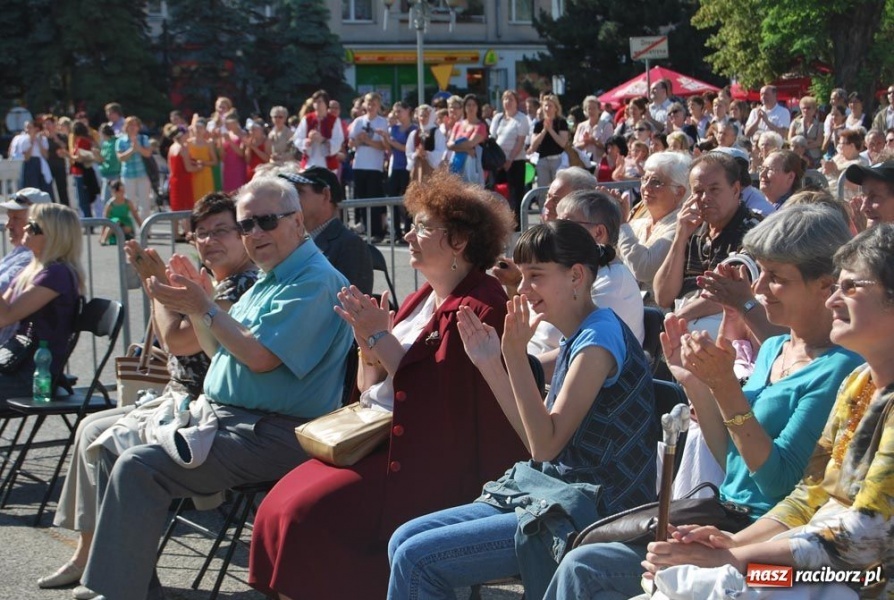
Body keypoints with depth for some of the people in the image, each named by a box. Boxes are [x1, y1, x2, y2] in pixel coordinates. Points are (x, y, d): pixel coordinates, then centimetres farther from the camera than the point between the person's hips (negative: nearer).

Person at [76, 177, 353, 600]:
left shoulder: (315, 280, -15)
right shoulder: (270, 279, 17)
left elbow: (260, 356, -22)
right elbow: (221, 350, 22)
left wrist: (204, 308, -12)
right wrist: (196, 305, 7)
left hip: (272, 434, -11)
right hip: (221, 415, 11)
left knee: (137, 468, -22)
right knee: (112, 446, 12)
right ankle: (129, 565, 17)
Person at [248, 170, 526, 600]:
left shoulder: (480, 308, -13)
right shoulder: (422, 299, 15)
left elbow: (438, 397, -20)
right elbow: (371, 388, 17)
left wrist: (381, 338, -15)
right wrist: (368, 343, -3)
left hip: (436, 463, -9)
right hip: (379, 441, 9)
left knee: (309, 514, -22)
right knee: (278, 507, -8)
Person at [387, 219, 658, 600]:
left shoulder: (600, 337, -16)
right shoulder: (577, 339, 13)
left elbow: (546, 444, -20)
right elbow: (538, 441, 12)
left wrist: (516, 355, -23)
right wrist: (491, 365, 9)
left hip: (586, 512, -10)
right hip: (552, 494, 10)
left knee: (416, 558, -13)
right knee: (403, 540, 4)